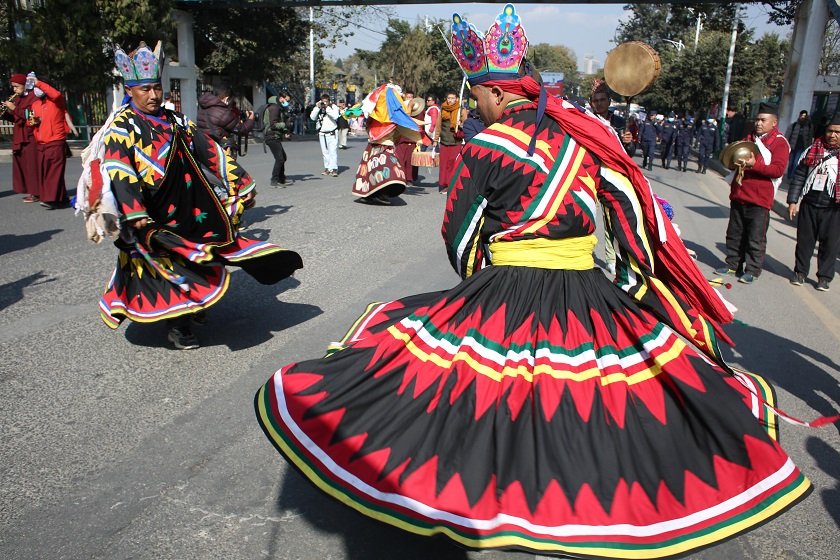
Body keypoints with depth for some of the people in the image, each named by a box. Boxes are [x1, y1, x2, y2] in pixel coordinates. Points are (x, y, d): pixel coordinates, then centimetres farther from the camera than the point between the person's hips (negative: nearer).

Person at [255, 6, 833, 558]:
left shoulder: (487, 146, -9)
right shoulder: (585, 134, 5)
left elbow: (459, 236, 0)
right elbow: (634, 211, 6)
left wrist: (478, 283, 19)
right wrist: (634, 287, 13)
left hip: (505, 300, -5)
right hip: (590, 300, 5)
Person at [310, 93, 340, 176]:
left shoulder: (334, 107, -3)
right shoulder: (317, 107, 6)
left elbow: (335, 116, -19)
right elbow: (312, 117, -5)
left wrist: (327, 107, -20)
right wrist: (317, 107, -13)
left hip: (332, 133, -4)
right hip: (322, 133, 4)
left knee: (333, 151, -11)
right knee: (325, 152, 8)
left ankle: (334, 169, -13)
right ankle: (327, 168, 15)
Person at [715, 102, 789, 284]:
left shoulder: (780, 143, -5)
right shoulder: (750, 138, 17)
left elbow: (778, 169, -16)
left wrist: (754, 165, -27)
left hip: (759, 200, -7)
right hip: (738, 195, 7)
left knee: (756, 238, -2)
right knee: (734, 234, 13)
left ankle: (752, 270, 7)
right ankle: (733, 264, 24)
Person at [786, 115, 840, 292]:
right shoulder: (813, 150, 5)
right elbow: (799, 176, 6)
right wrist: (792, 201, 2)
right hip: (809, 204, 2)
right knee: (804, 240, 11)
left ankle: (824, 277, 18)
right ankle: (800, 272, 25)